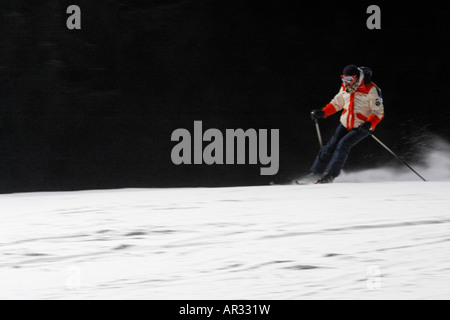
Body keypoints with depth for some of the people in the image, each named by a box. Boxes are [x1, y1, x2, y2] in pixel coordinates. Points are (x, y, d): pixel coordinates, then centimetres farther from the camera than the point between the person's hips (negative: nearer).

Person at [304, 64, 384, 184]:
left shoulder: (371, 90, -18)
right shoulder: (345, 88, 2)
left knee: (343, 145, -22)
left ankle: (330, 175, -19)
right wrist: (322, 113, 3)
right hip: (345, 125, 6)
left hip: (362, 128, -6)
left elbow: (379, 112, -17)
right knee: (331, 146, -4)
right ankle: (315, 173, 4)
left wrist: (369, 124, -34)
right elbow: (337, 103, 17)